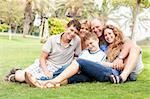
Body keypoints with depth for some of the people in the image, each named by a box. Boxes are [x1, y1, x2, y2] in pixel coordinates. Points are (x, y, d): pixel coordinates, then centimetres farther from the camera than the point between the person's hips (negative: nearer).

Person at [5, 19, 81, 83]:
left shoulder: (77, 40, -10)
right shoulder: (53, 39, -9)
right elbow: (42, 58, -7)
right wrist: (46, 71, -21)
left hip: (55, 71, 0)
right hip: (43, 65, 0)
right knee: (19, 76, -16)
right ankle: (17, 72, 23)